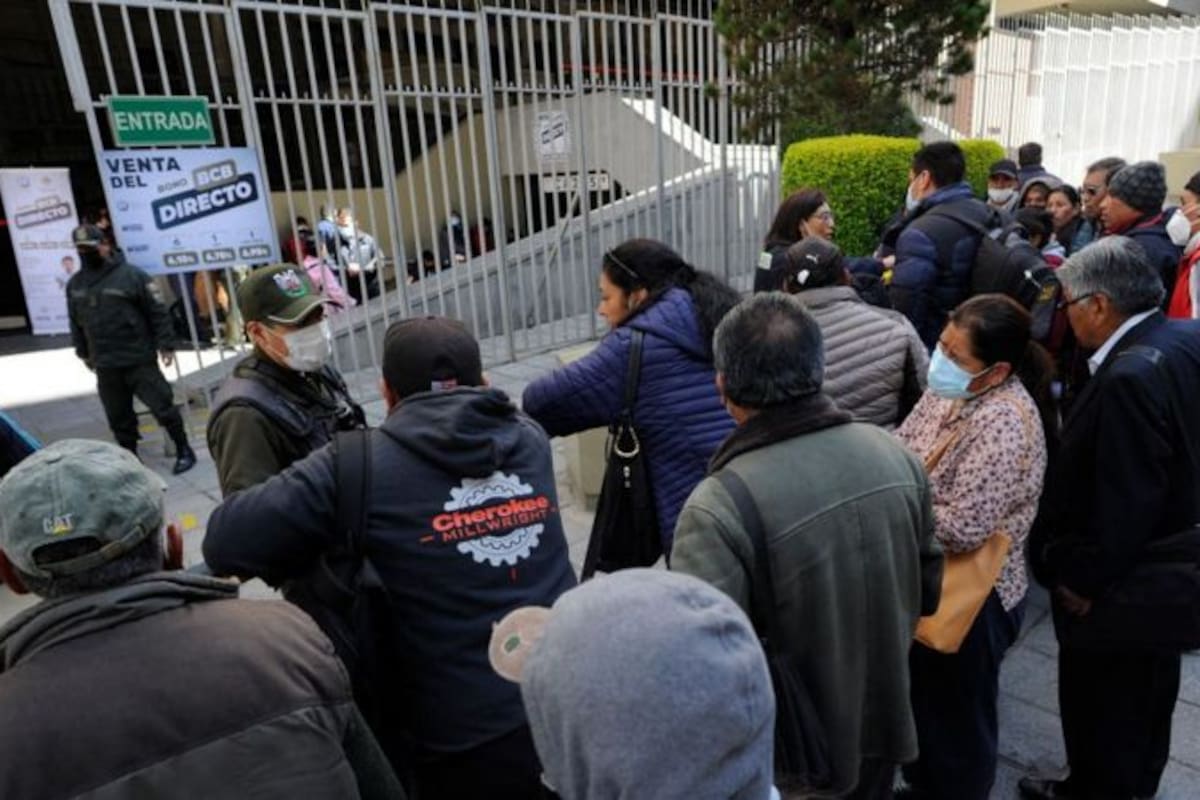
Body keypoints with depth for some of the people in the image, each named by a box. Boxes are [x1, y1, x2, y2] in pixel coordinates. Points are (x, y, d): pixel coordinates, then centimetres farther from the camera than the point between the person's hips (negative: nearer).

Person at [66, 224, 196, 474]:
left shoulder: (131, 275, -7)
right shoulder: (74, 284, 10)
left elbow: (158, 312, -9)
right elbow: (75, 322, 20)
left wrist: (166, 345, -11)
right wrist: (83, 353, 21)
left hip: (139, 360, -5)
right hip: (105, 365, 5)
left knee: (162, 405, -2)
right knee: (118, 417, 12)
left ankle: (183, 450, 12)